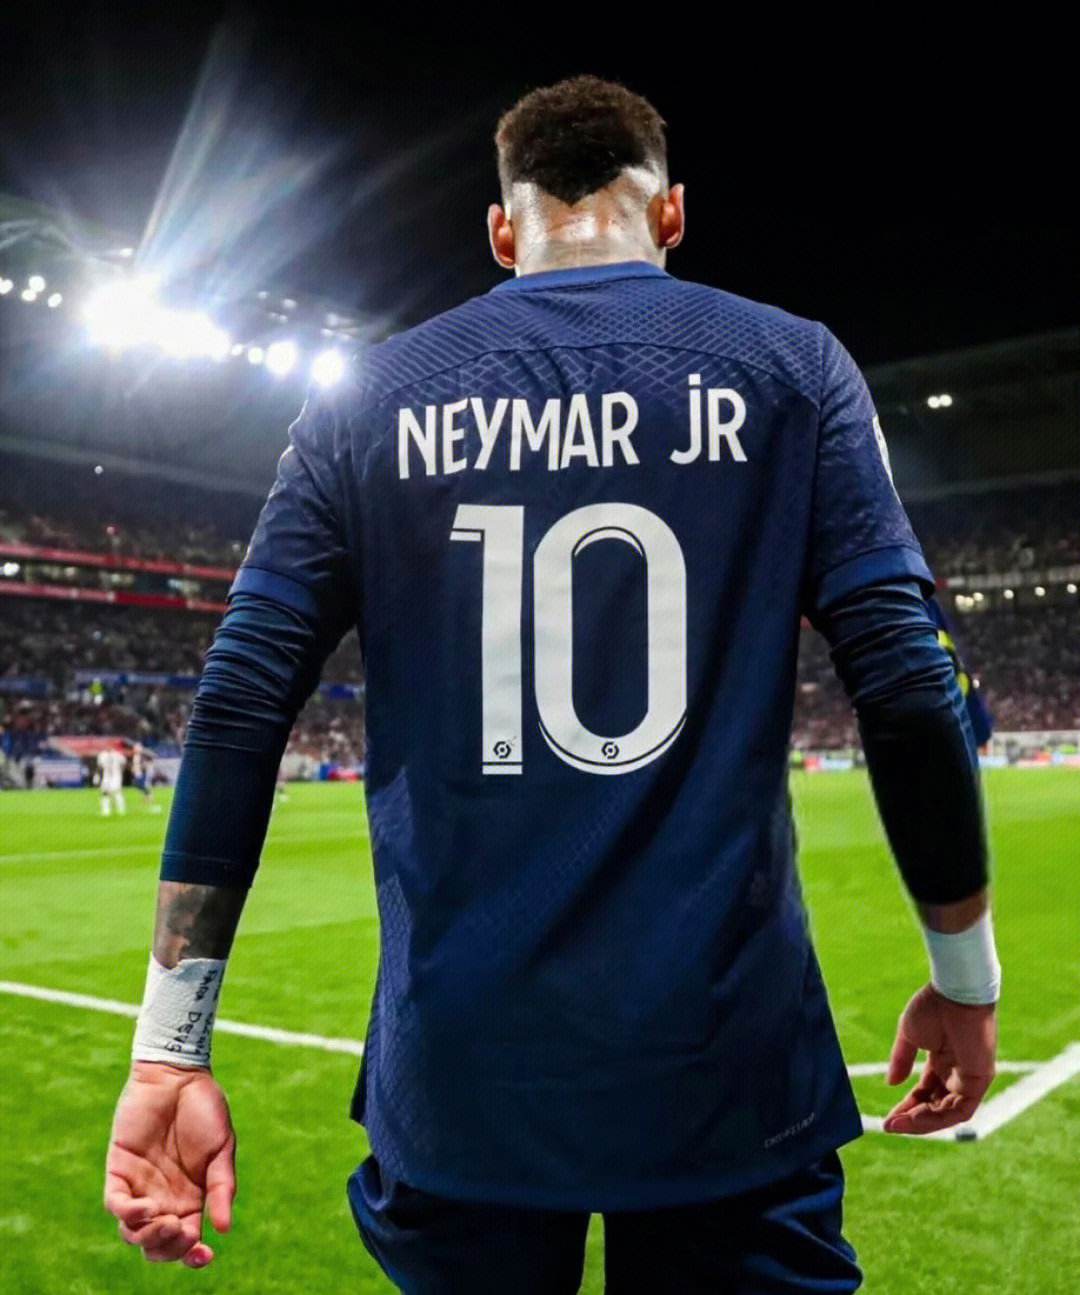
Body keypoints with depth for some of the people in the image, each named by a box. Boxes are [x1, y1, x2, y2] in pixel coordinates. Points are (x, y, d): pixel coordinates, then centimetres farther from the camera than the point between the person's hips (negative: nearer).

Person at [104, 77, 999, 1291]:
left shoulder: (369, 399, 4)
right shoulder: (791, 366, 1)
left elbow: (236, 712, -2)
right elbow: (906, 685, -6)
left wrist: (171, 1051, 2)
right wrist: (965, 978, 6)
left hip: (456, 1076, 3)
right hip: (724, 1062, -2)